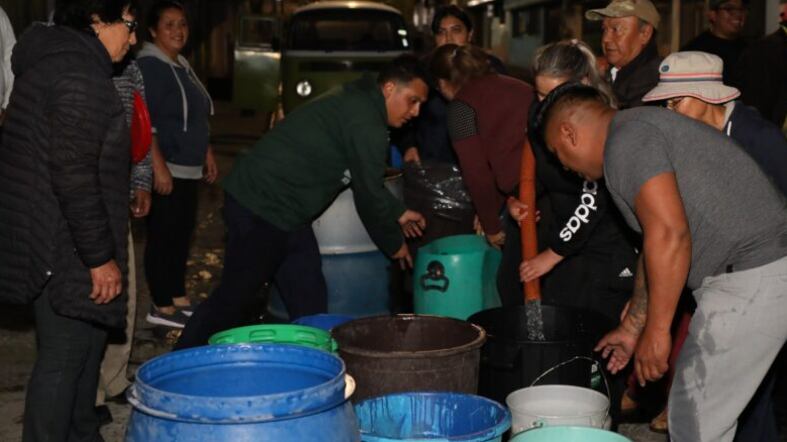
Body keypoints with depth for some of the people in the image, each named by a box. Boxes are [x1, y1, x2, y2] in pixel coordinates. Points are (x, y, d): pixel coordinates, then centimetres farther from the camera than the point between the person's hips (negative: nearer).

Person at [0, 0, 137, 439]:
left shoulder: (52, 62, 14)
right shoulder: (80, 74, -18)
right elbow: (73, 175, -24)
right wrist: (100, 256, -19)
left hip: (49, 236, 11)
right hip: (67, 247, -11)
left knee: (87, 341, 20)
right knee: (64, 355, -2)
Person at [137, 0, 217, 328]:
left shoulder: (182, 66, 16)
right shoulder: (147, 66, -12)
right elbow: (144, 122, -20)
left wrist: (207, 155, 22)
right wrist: (159, 167, -24)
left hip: (188, 168, 9)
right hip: (165, 169, -9)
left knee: (182, 235, 13)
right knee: (163, 236, -6)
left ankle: (179, 299, 21)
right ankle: (161, 307, 0)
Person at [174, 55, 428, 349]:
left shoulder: (355, 102, 14)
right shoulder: (366, 123, -18)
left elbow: (365, 181, 27)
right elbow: (369, 195, -13)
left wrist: (398, 213, 27)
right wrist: (394, 244, 1)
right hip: (261, 207, -11)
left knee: (309, 301, 10)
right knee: (234, 298, -2)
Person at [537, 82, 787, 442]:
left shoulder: (627, 141, -12)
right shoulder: (642, 129, 20)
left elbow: (669, 234, -23)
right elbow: (656, 246, 26)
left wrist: (656, 331, -16)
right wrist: (632, 327, 31)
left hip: (752, 275, -10)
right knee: (708, 410, 19)